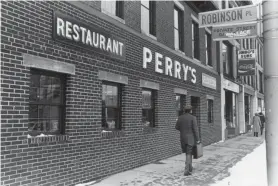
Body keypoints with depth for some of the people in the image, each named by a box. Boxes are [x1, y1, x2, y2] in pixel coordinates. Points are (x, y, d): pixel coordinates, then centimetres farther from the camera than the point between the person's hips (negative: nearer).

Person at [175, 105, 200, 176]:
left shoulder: (180, 117, 2)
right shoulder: (193, 118, -10)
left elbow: (177, 127, 7)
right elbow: (195, 129, -13)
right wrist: (197, 139, -7)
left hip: (183, 138, 4)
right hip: (190, 138, -4)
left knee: (188, 153, 20)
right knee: (189, 154, -1)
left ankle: (190, 168, 29)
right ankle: (187, 171, -7)